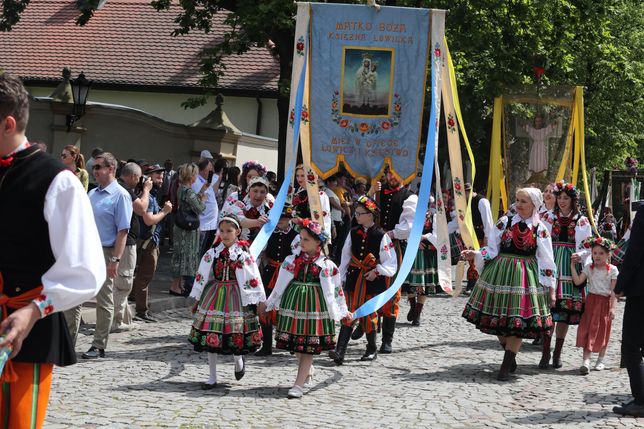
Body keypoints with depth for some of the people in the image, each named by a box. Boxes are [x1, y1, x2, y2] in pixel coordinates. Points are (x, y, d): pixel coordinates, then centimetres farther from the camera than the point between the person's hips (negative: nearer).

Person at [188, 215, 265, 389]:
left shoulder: (244, 255, -5)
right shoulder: (212, 253, 4)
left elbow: (254, 279, -3)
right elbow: (201, 276, 10)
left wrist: (259, 301, -3)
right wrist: (197, 300, 12)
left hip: (235, 298, -3)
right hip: (213, 297, 3)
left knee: (235, 335, -5)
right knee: (210, 337, 3)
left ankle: (238, 360, 30)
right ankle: (212, 378, 14)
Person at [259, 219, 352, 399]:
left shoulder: (326, 265, -2)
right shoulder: (292, 261, 4)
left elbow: (336, 288, 7)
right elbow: (280, 285, 11)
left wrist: (343, 311, 10)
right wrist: (267, 304, 14)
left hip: (315, 305, -3)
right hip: (293, 303, 3)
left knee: (308, 347, -5)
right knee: (296, 345, 7)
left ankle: (299, 385, -4)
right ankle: (308, 372, 33)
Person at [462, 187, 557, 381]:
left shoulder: (540, 229, 0)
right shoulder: (505, 222, 4)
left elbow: (546, 261, 2)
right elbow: (492, 250, 5)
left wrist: (550, 288, 1)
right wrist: (475, 255, -13)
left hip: (525, 277, -2)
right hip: (500, 273, 2)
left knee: (518, 324, -5)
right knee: (498, 321, 4)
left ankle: (506, 367, 2)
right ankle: (511, 359, 25)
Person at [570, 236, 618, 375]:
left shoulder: (612, 270, -3)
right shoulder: (588, 268, 3)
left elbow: (614, 291, -6)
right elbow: (577, 281, -8)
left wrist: (612, 308, -11)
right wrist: (573, 266, -10)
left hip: (605, 302, -1)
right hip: (591, 300, 1)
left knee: (603, 331, 8)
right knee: (588, 330, -7)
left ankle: (601, 360, 22)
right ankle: (586, 361, -10)